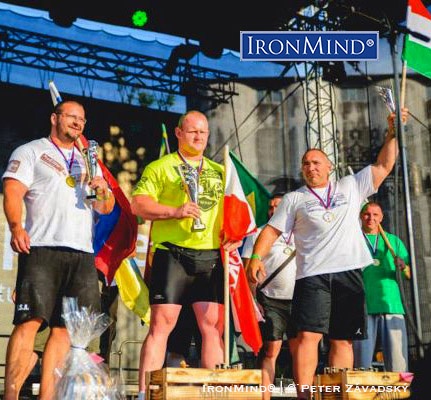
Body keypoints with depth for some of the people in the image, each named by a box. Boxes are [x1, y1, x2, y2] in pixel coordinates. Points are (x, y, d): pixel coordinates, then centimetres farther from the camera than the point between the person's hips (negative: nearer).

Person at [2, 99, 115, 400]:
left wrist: (103, 190, -1)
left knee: (64, 326, 0)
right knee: (30, 321, -14)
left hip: (82, 254, 5)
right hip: (42, 250, -5)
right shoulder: (31, 152, 11)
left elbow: (106, 208, 22)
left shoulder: (87, 162, 27)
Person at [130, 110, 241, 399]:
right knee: (162, 323, -7)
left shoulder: (220, 172, 22)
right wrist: (175, 211, -16)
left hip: (211, 256, 4)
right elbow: (138, 204, -2)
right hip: (173, 254, -4)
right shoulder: (160, 167, 8)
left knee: (213, 325, 1)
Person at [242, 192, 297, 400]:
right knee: (271, 350, -7)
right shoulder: (258, 233, 9)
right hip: (270, 300, -2)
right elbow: (248, 269, 4)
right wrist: (252, 300, -7)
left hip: (299, 300, 2)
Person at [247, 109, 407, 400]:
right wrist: (256, 257, -8)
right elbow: (272, 230, 6)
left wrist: (392, 132, 8)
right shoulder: (294, 199, 11)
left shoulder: (351, 187, 16)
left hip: (349, 274, 2)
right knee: (308, 335, -15)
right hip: (313, 276, -2)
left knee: (343, 340, 3)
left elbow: (384, 165, 16)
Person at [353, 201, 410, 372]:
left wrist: (404, 267, -9)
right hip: (362, 307, -2)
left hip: (391, 305, 2)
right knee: (361, 364, -4)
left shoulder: (394, 240, 18)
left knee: (398, 365, -3)